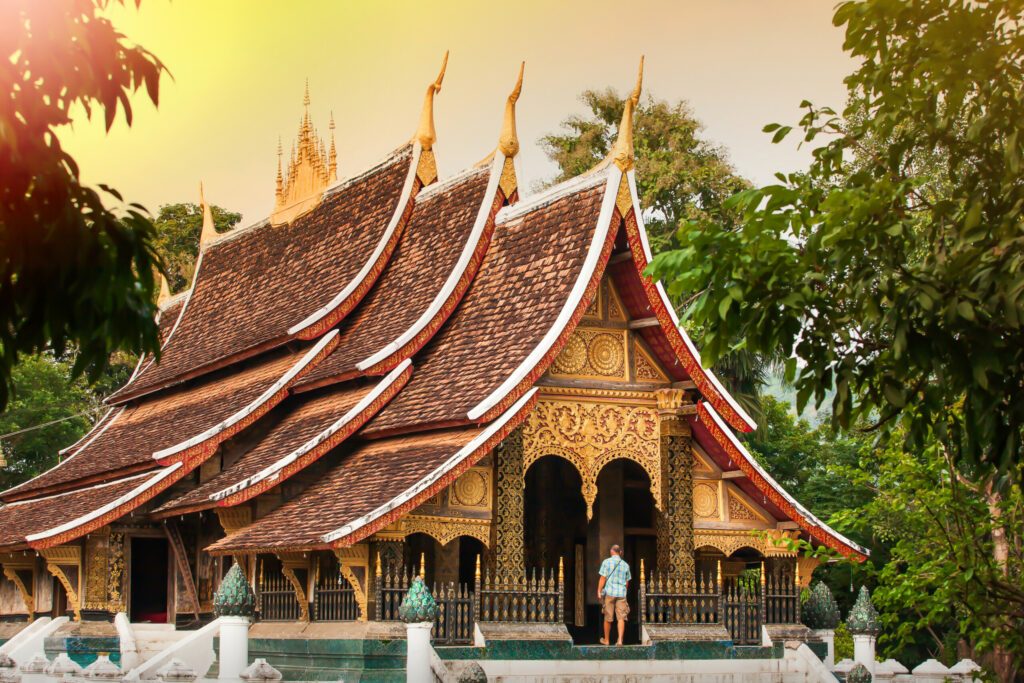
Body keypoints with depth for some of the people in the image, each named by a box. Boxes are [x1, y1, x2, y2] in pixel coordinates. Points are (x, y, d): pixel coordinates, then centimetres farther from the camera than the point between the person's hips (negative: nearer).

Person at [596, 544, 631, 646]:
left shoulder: (606, 562, -3)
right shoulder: (625, 565, 6)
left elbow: (603, 579, -6)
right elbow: (627, 582, 10)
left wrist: (599, 592, -2)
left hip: (609, 592, -1)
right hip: (621, 593, 1)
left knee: (608, 618, 9)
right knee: (621, 618, 0)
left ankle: (606, 640, 20)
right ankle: (620, 640, -11)